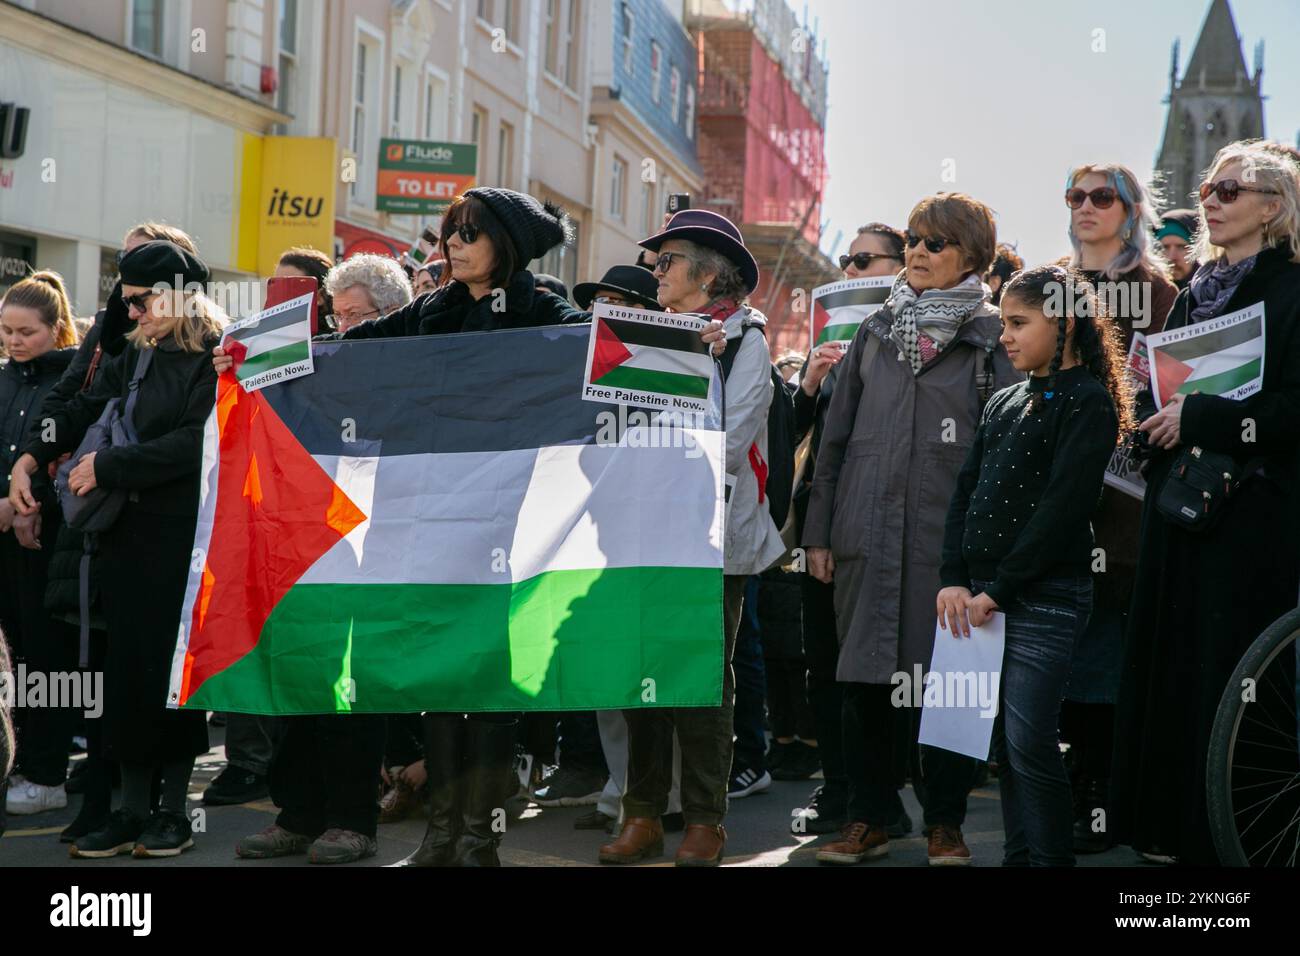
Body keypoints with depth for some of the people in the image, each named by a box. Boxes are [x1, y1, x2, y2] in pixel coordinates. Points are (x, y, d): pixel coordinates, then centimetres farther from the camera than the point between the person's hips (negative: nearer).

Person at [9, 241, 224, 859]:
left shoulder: (217, 361, -8)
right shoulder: (135, 357, 14)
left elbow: (194, 442, -17)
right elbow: (84, 410, 11)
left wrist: (106, 467, -16)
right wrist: (31, 459, -4)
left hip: (185, 536, -6)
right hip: (128, 534, 6)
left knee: (174, 663, -1)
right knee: (126, 665, 5)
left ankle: (173, 810, 10)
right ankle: (131, 809, 12)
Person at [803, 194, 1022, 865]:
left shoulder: (992, 338, 2)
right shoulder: (876, 331, 14)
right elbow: (836, 435, 14)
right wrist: (819, 530, 9)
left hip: (948, 537, -3)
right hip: (866, 533, 3)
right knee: (864, 681, 6)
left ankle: (945, 823, 14)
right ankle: (869, 818, 17)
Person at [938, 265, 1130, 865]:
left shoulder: (1089, 402, -6)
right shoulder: (1003, 403, 16)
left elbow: (1061, 508, -13)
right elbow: (966, 492, 11)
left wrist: (997, 592, -14)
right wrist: (954, 579, -2)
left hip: (1044, 596, -7)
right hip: (981, 593, 7)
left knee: (1029, 742, -9)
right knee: (1003, 739, 8)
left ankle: (1053, 859, 0)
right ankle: (1018, 855, 16)